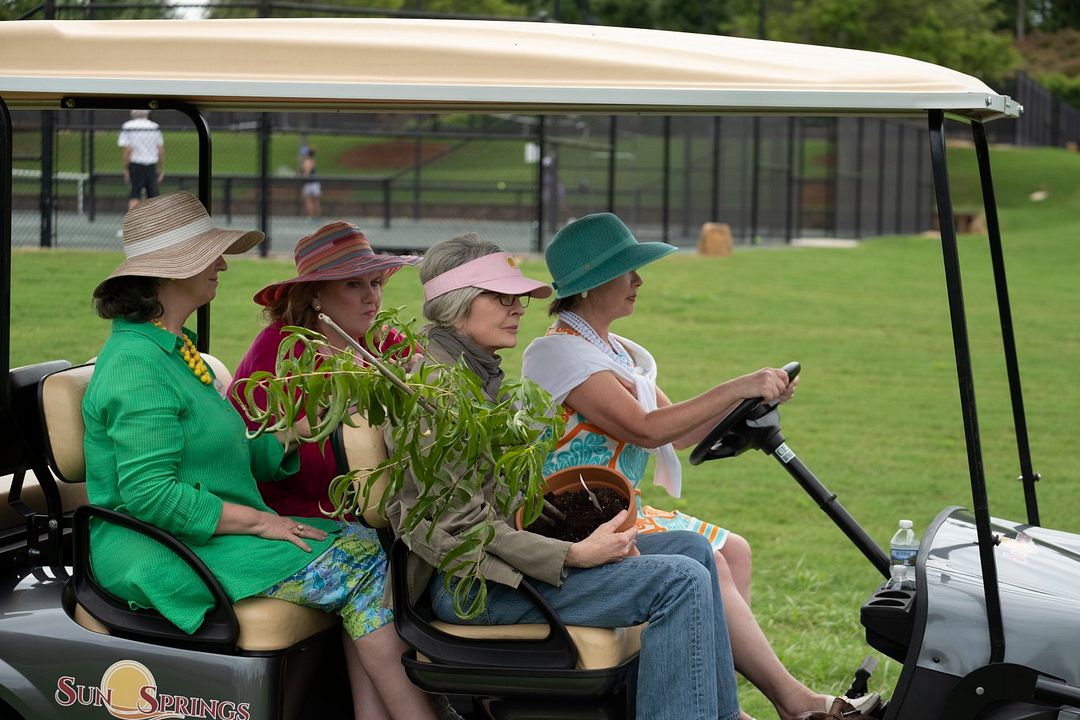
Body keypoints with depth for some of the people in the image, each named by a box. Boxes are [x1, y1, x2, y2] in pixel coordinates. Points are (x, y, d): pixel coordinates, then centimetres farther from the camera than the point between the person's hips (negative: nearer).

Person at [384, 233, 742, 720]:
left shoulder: (482, 374, 17)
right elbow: (461, 523, -20)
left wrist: (591, 532, 4)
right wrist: (574, 556, -20)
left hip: (513, 548, 10)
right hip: (471, 582, -10)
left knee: (692, 549, 7)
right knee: (680, 581, -19)